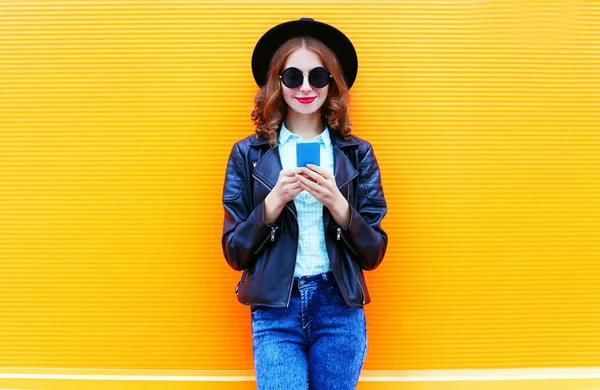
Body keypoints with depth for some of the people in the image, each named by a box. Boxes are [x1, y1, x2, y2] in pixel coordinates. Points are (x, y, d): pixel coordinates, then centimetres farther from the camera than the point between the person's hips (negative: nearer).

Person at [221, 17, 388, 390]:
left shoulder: (358, 153, 4)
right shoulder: (248, 154, 2)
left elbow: (373, 254, 2)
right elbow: (235, 253, 1)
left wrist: (336, 202, -15)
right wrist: (274, 200, -15)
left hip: (340, 310, 1)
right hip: (274, 311, -1)